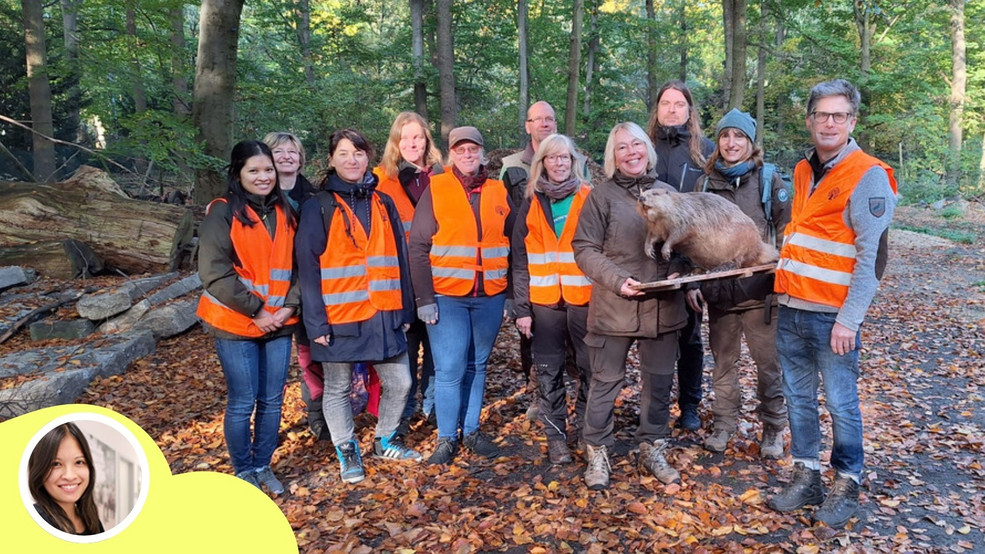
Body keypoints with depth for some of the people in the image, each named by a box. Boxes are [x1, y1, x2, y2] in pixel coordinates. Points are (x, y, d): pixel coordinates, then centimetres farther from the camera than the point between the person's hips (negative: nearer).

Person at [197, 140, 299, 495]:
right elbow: (214, 272, -14)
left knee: (272, 401, 10)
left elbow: (299, 265, 9)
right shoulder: (223, 213, -7)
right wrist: (255, 310, -14)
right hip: (236, 324, -4)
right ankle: (243, 471, 23)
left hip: (279, 324, 4)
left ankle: (263, 466, 29)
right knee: (243, 403, 3)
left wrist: (290, 305, -5)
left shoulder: (285, 212, 8)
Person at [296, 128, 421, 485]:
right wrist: (316, 322, -12)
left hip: (384, 315, 4)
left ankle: (386, 441, 33)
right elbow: (308, 268, -7)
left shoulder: (383, 204, 11)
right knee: (338, 389, 9)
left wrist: (405, 309, 7)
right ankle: (347, 453, 28)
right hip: (339, 318, -4)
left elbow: (399, 259, 11)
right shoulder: (318, 208, -3)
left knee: (400, 382, 10)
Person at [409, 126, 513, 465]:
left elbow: (513, 246, 13)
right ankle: (446, 439, 12)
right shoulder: (435, 189, -2)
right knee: (449, 368, -2)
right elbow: (418, 247, -5)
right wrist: (424, 298, -11)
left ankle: (471, 431, 26)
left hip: (490, 297, 3)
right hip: (446, 296, -3)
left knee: (477, 366, 12)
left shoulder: (499, 192, 9)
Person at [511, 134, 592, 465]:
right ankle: (555, 434, 19)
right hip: (544, 301, 1)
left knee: (590, 367, 3)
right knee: (549, 372, 6)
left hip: (584, 298, -1)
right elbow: (520, 260, 7)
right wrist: (522, 307, 0)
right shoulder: (532, 203, 9)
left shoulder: (589, 199, 5)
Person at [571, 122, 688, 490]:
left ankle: (652, 449, 31)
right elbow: (584, 249, -6)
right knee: (606, 382, 6)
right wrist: (617, 280, -18)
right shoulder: (602, 195, -3)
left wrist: (677, 272, -5)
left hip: (663, 306, 4)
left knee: (659, 382, 13)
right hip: (614, 307, -3)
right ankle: (597, 453, 22)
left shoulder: (668, 194, 8)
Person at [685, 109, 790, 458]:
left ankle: (773, 428, 21)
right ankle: (724, 423, 27)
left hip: (760, 289, -3)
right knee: (723, 361, 13)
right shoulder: (707, 183, 8)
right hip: (719, 289, 3)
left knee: (769, 362, 4)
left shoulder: (769, 179, 1)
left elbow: (786, 231, 0)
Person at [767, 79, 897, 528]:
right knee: (798, 398, 13)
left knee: (841, 403, 4)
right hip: (792, 310, 7)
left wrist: (848, 320, -17)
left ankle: (846, 487, 21)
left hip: (833, 317, -6)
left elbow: (871, 256, -13)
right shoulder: (802, 172, 12)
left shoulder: (868, 176, -8)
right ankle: (806, 479, 26)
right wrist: (787, 293, 14)